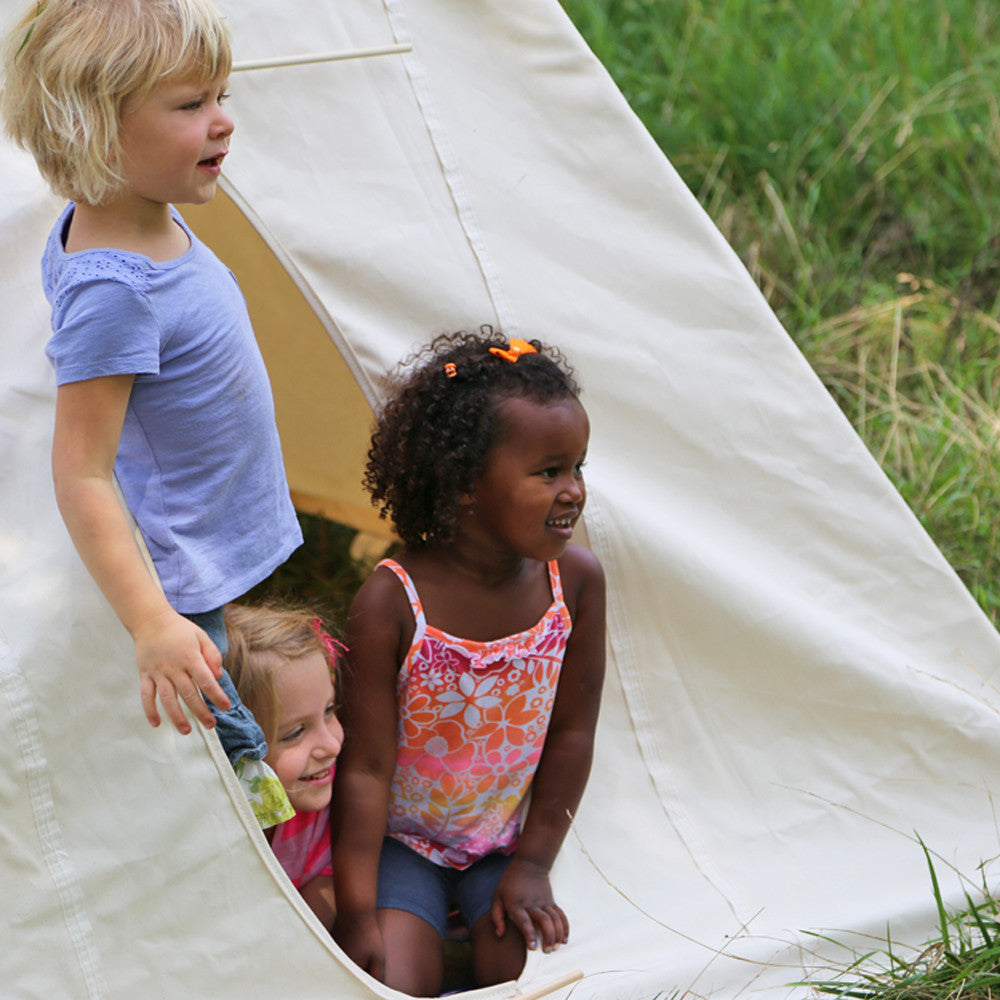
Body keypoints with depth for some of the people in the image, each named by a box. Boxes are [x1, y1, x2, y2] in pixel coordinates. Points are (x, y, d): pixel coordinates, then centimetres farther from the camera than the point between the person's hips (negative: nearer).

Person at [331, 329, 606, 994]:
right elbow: (366, 769, -18)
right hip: (402, 839, -3)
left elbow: (572, 733, -3)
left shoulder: (576, 580, -13)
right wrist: (359, 917, -18)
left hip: (506, 842, 3)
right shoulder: (392, 602, -24)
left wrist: (533, 866, -3)